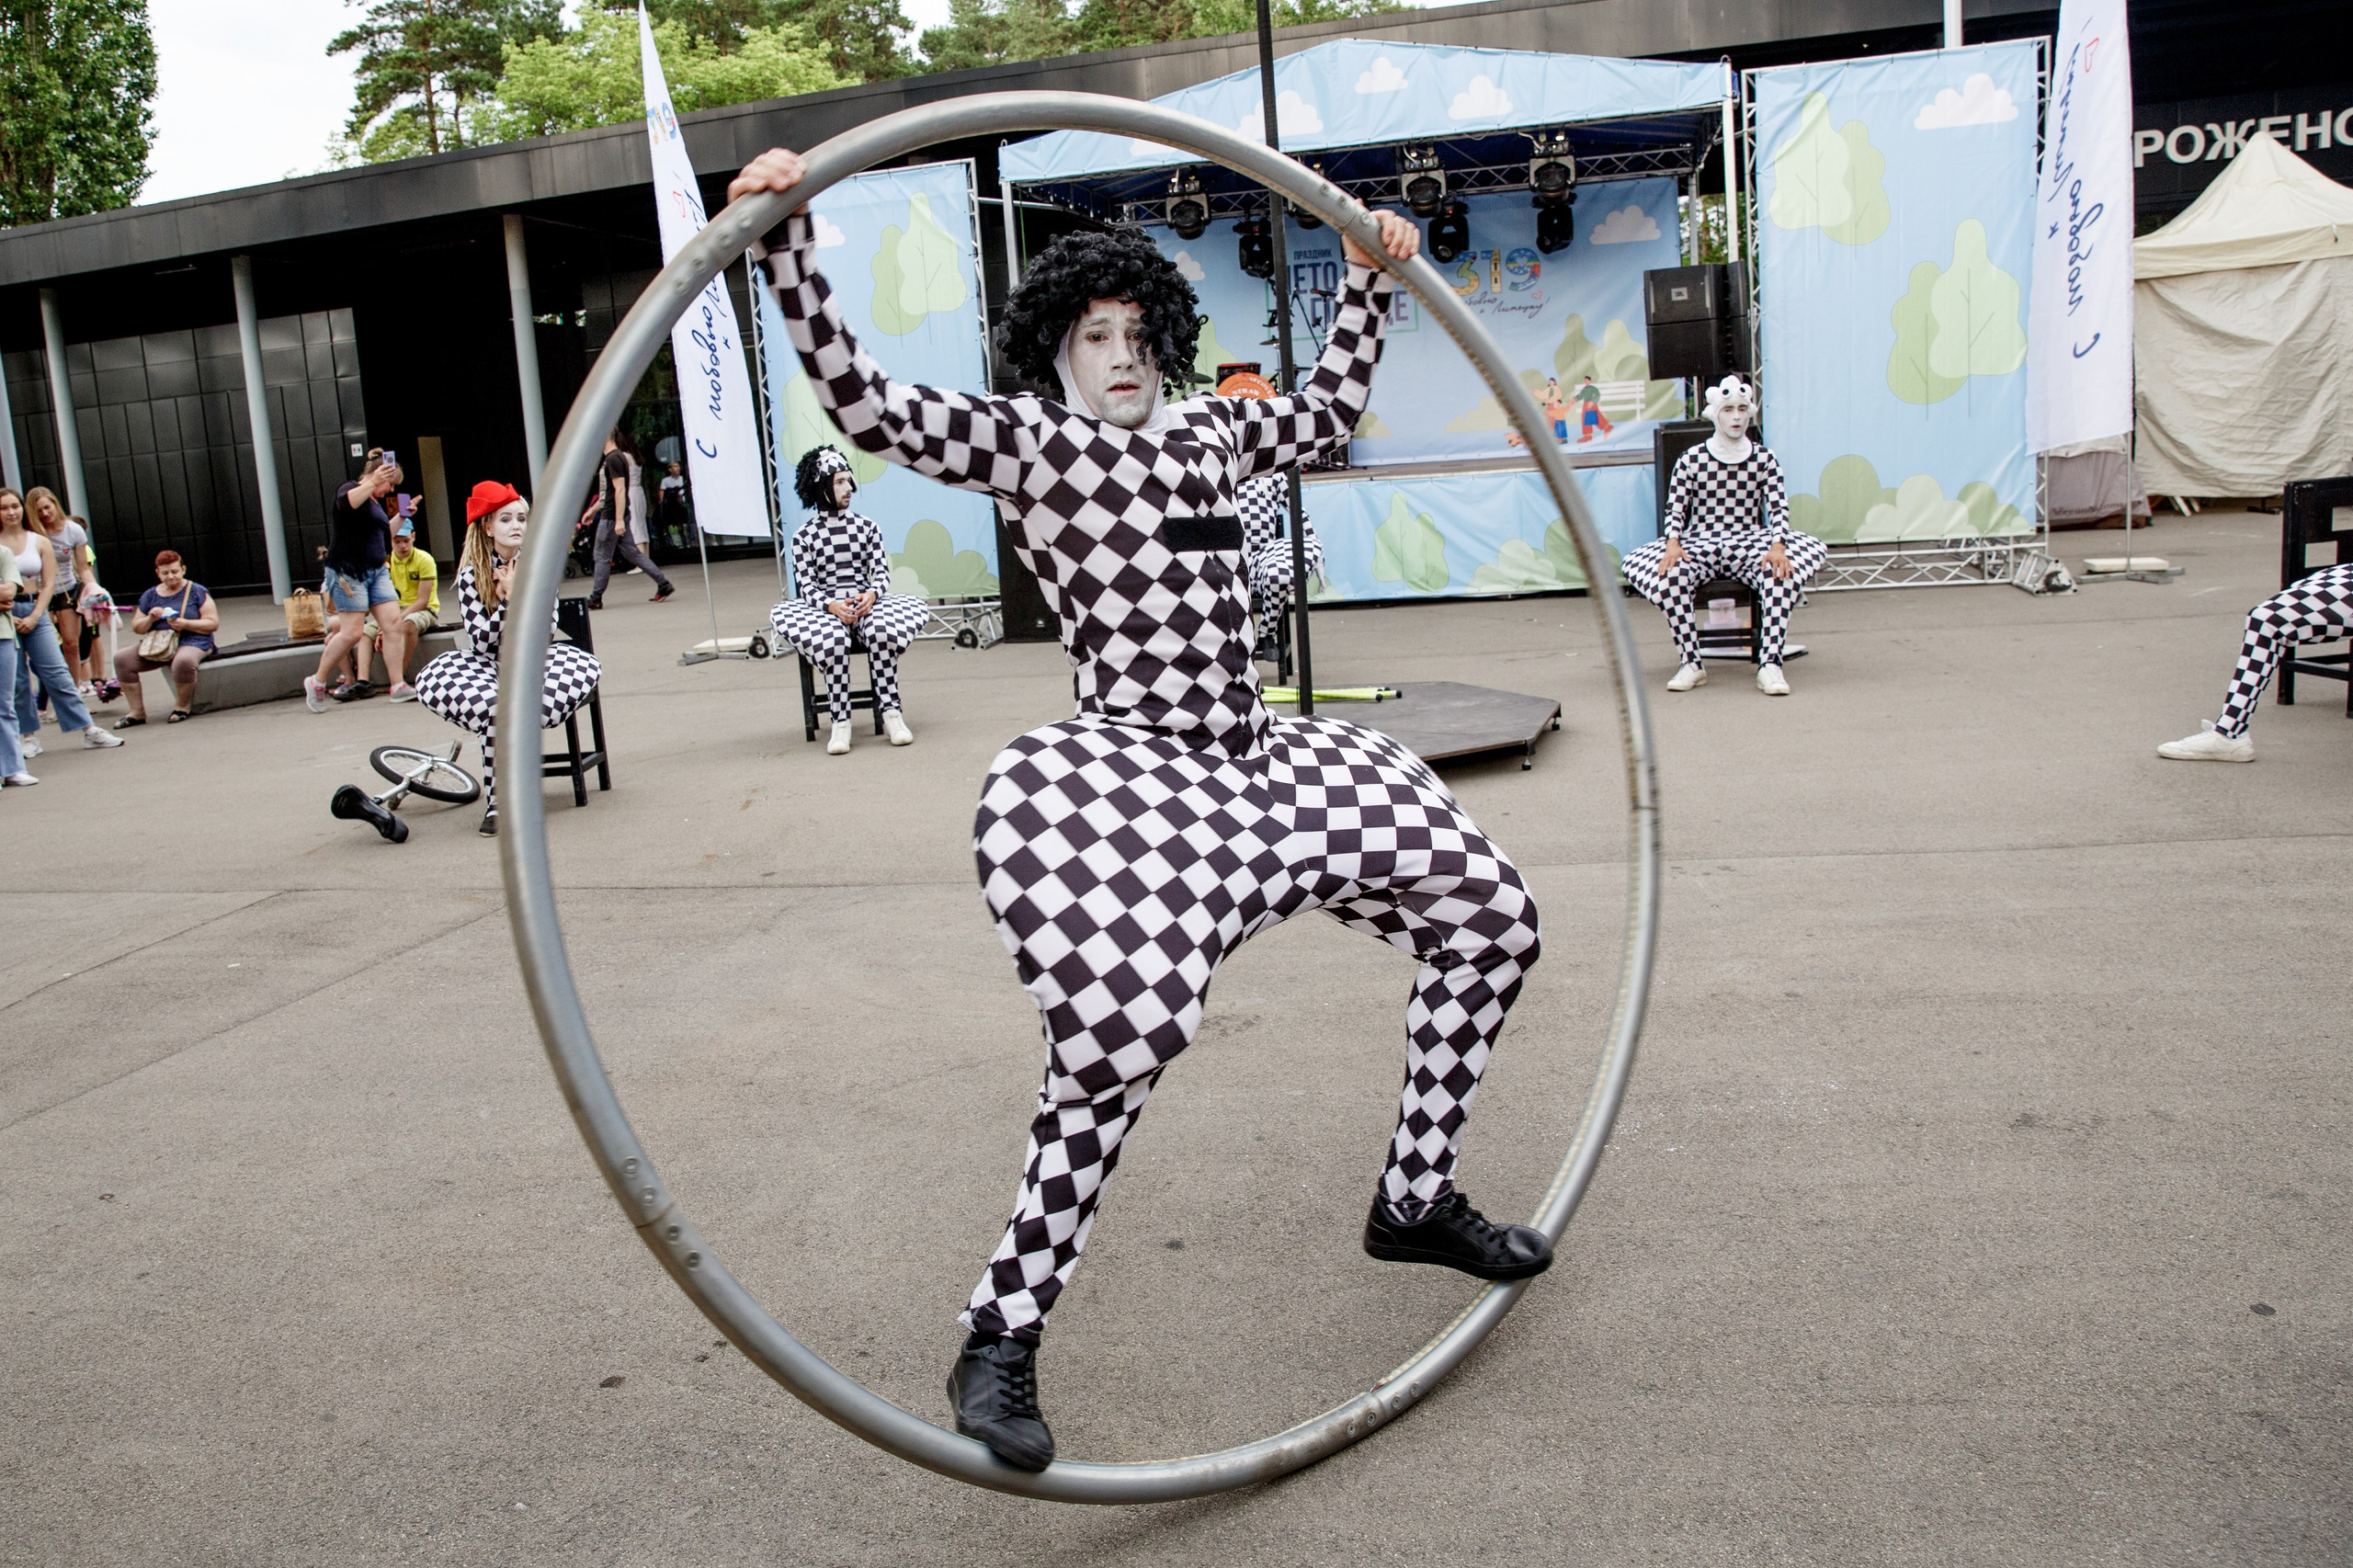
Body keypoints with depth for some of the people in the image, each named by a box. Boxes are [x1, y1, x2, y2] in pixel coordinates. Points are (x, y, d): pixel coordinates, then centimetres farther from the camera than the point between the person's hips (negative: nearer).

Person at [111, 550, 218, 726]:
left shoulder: (196, 592, 3)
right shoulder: (150, 596, 14)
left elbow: (213, 623, -4)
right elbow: (136, 626, 15)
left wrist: (186, 624, -17)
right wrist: (150, 619, -6)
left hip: (191, 644, -5)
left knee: (183, 662, -40)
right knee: (121, 658, -14)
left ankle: (181, 707, -13)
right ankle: (137, 712, -8)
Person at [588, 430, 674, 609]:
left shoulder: (614, 459, -14)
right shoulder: (615, 457, 17)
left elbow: (620, 490, -21)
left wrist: (619, 520, -25)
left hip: (612, 517, -9)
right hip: (621, 515, 9)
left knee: (602, 557, -1)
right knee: (632, 552, 9)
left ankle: (595, 599, 6)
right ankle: (663, 585, 3)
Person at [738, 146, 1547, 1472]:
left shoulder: (1209, 432, 19)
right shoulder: (1023, 441, 1)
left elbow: (1332, 409, 36)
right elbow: (863, 402, -13)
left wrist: (1370, 281, 36)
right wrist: (788, 238, -22)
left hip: (1262, 765, 8)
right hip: (1121, 770, -8)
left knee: (1492, 919, 10)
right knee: (1123, 1027, -33)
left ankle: (1417, 1204, 25)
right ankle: (1001, 1343, -12)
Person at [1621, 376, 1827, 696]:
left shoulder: (1763, 459, 6)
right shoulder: (1691, 460, 3)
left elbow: (1778, 507, -2)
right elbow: (1675, 509, 1)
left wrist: (1778, 546, -22)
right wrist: (1673, 544, -20)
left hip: (1749, 545, 1)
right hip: (1699, 547, -1)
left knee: (1784, 569, -33)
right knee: (1669, 574, -34)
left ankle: (1770, 664, -35)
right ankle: (1691, 663, -25)